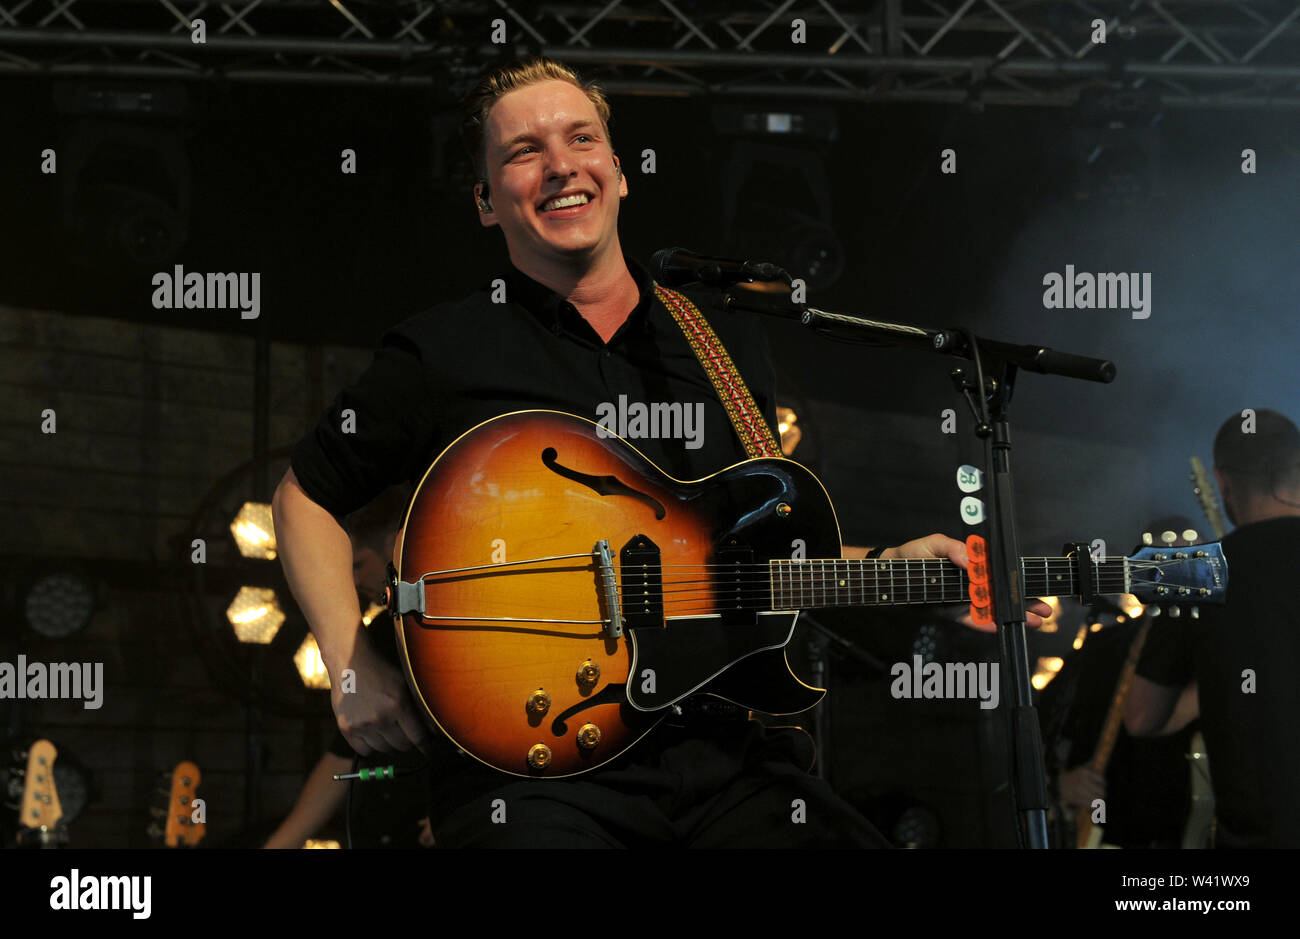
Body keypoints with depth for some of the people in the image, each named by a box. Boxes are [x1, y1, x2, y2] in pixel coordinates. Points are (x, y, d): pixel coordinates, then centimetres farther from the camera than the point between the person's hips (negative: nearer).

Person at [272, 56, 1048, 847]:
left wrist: (887, 568, 8)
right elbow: (306, 495, 14)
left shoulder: (729, 338, 15)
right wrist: (353, 668, 1)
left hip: (727, 755, 4)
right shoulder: (443, 352, 4)